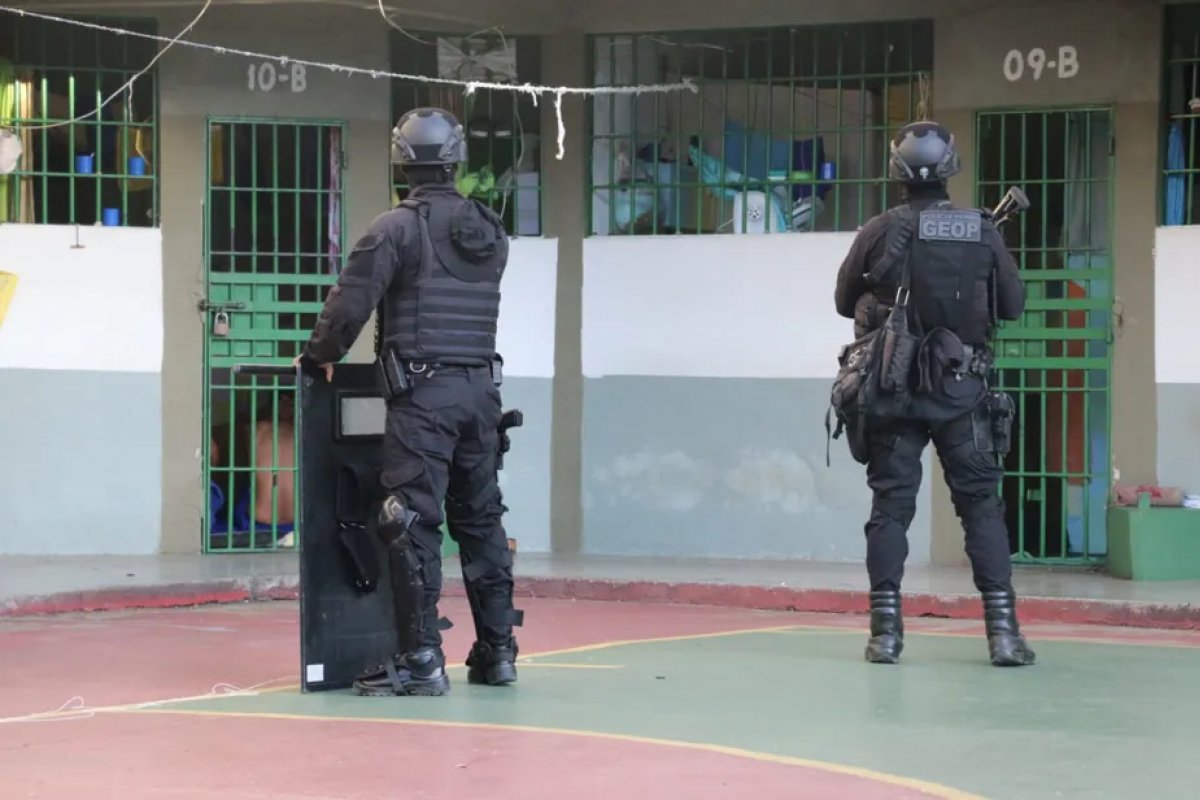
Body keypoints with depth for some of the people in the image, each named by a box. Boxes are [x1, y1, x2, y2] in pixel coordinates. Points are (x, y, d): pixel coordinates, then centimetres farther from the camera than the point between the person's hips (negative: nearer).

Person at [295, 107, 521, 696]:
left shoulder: (397, 228, -8)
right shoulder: (492, 232, 10)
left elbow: (350, 304, -11)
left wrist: (318, 356, 7)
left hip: (423, 392, -6)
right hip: (481, 389, 6)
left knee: (414, 524, -4)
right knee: (480, 520, 14)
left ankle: (422, 659, -6)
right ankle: (497, 651, 19)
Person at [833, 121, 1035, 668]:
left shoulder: (880, 232, -6)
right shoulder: (983, 233, -3)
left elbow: (845, 302, 6)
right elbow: (1014, 305, 6)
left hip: (894, 390, 0)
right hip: (962, 391, 0)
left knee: (890, 506, 5)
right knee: (982, 505, 6)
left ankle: (886, 631, 3)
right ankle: (1002, 630, 1)